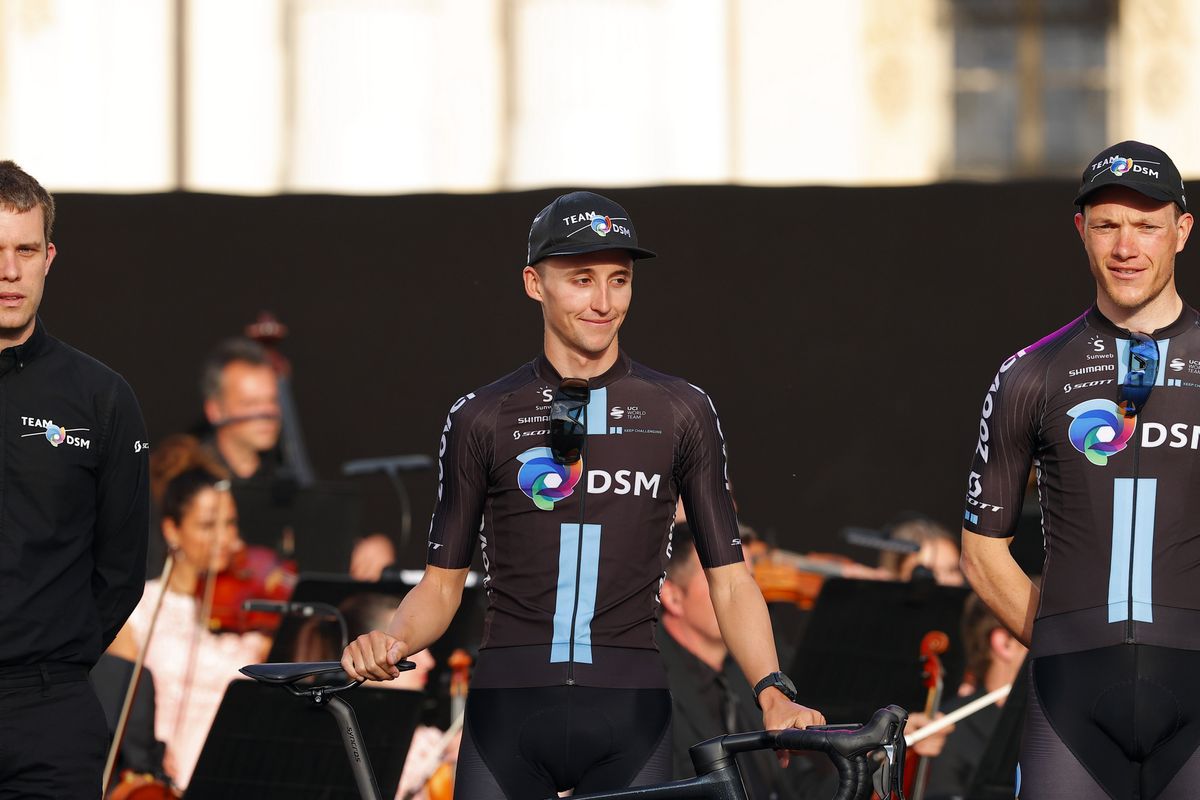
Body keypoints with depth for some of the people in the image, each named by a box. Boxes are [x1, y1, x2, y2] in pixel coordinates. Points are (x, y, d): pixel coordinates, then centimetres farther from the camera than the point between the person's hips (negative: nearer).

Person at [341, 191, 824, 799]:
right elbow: (442, 584, 10)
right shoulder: (481, 419, 7)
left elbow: (728, 580, 7)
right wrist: (393, 639, -11)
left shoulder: (682, 412, 8)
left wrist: (773, 691, -8)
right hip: (510, 714, 0)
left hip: (629, 716, 0)